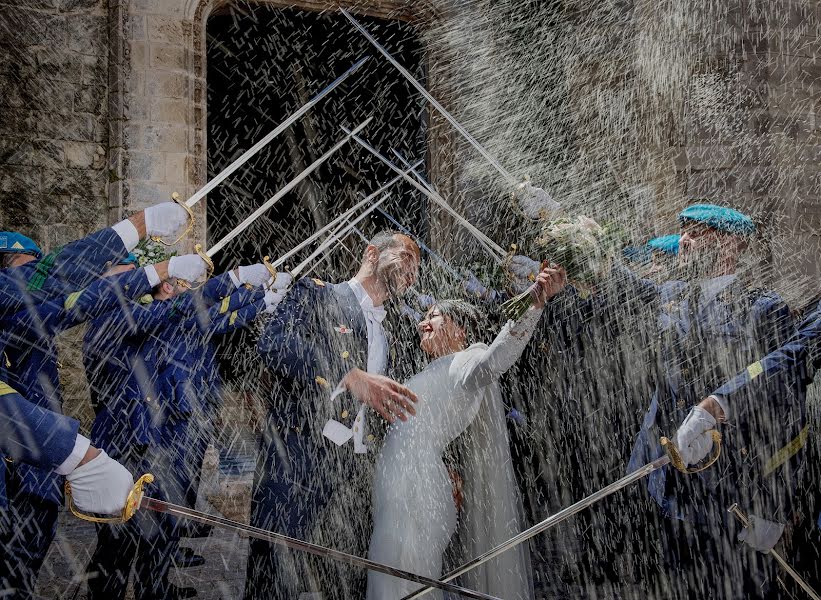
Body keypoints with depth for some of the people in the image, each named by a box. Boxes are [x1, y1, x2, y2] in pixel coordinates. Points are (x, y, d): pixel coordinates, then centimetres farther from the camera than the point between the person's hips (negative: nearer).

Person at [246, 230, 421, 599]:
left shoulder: (381, 336, 25)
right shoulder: (317, 293, 4)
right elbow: (273, 343, -16)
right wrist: (352, 377, -23)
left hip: (352, 473, 7)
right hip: (295, 461, -7)